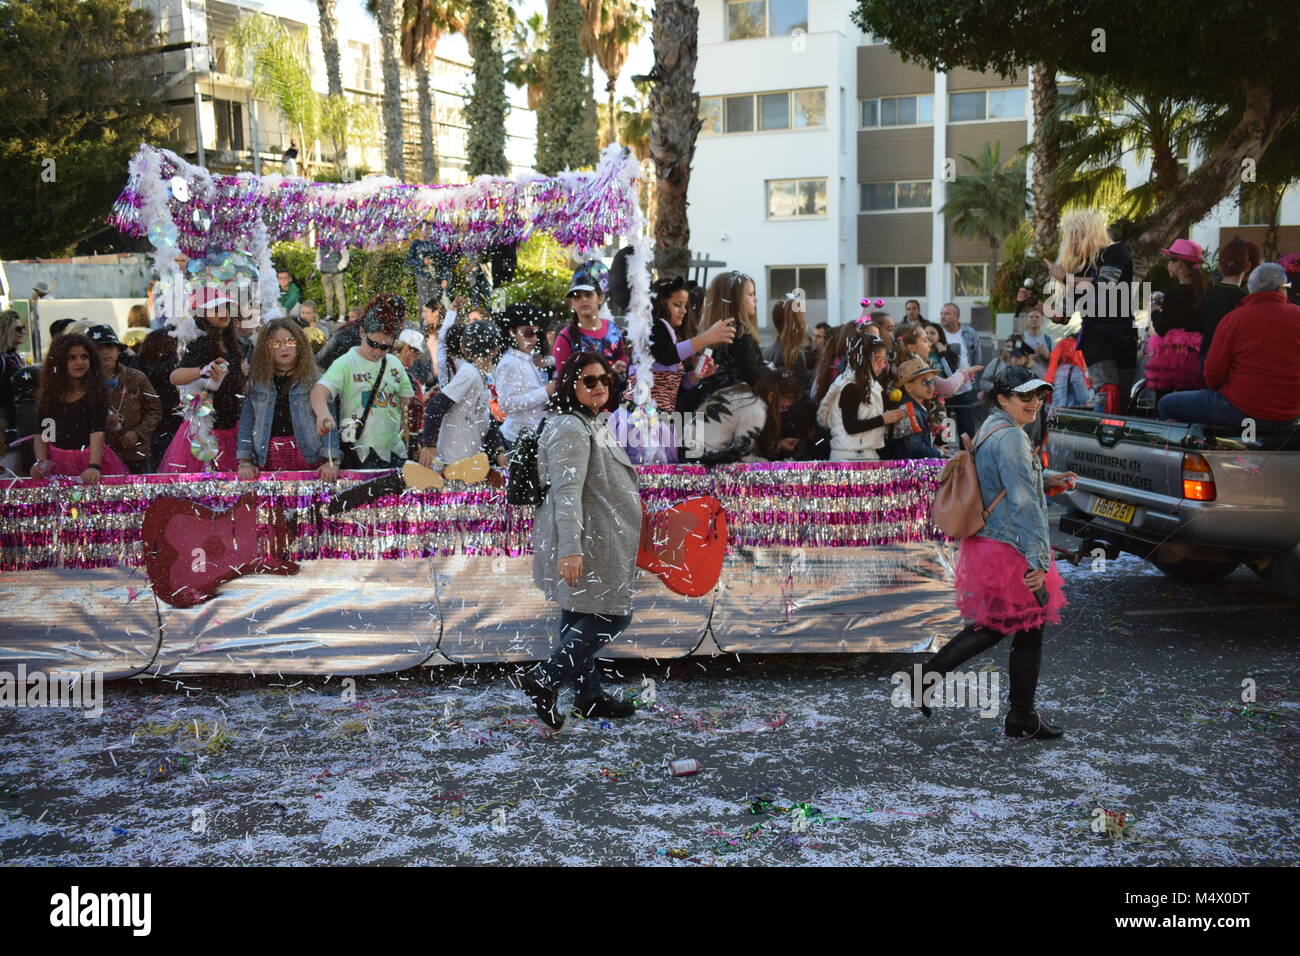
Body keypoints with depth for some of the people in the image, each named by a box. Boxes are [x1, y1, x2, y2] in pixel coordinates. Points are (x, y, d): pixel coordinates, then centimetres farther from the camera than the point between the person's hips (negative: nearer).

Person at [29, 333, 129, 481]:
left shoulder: (97, 392, -7)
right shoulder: (48, 393, 4)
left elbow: (98, 432, -19)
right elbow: (40, 432, 4)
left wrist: (94, 466, -32)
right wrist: (41, 462, -12)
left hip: (90, 460, -3)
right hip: (57, 464, 3)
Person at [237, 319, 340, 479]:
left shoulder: (315, 380, 0)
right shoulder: (256, 381, 6)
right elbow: (246, 423, 5)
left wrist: (331, 461, -16)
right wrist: (245, 462, -4)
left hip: (308, 458, -2)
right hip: (267, 458, 2)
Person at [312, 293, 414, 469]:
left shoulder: (394, 364, 9)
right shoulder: (346, 364, -7)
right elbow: (320, 391, -22)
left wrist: (404, 436, 9)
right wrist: (323, 413, -43)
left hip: (394, 451, 5)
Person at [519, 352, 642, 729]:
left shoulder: (591, 425, 18)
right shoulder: (570, 429, -17)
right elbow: (567, 492, -26)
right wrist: (570, 549, -33)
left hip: (596, 540, 10)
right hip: (583, 542, -10)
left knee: (581, 618, 15)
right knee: (611, 616, -7)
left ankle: (589, 696, 23)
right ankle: (544, 681, -5)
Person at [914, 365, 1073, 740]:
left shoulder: (988, 429, 12)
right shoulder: (1011, 437, -18)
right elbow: (1023, 502, -23)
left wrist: (1048, 483, 15)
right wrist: (1038, 559, -24)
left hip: (984, 542, 9)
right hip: (1011, 550, -9)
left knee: (996, 624, 22)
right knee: (1029, 632, 5)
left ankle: (930, 672, 21)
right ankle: (1022, 720, 17)